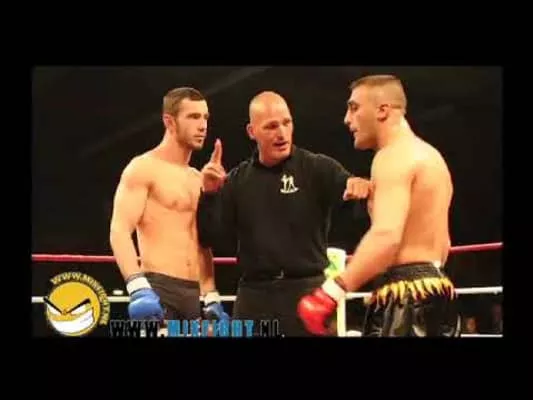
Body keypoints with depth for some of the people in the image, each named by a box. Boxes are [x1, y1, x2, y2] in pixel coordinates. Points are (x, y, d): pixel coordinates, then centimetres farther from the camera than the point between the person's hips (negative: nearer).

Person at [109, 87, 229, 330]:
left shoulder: (197, 179, 21)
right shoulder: (143, 168, -4)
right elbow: (119, 231, -15)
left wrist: (211, 298, 19)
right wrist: (138, 288, -28)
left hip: (192, 294, 8)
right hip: (157, 289, -8)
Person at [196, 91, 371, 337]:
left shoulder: (317, 168, -2)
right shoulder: (237, 180, 9)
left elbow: (352, 192, -16)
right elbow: (211, 238, 7)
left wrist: (360, 188, -39)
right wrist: (209, 195, -8)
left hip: (308, 290, -3)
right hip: (254, 295, 4)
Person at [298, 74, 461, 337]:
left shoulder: (394, 156, -13)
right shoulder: (430, 157, 20)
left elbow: (387, 236, -28)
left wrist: (330, 294, -31)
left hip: (405, 295, -10)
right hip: (434, 289, 10)